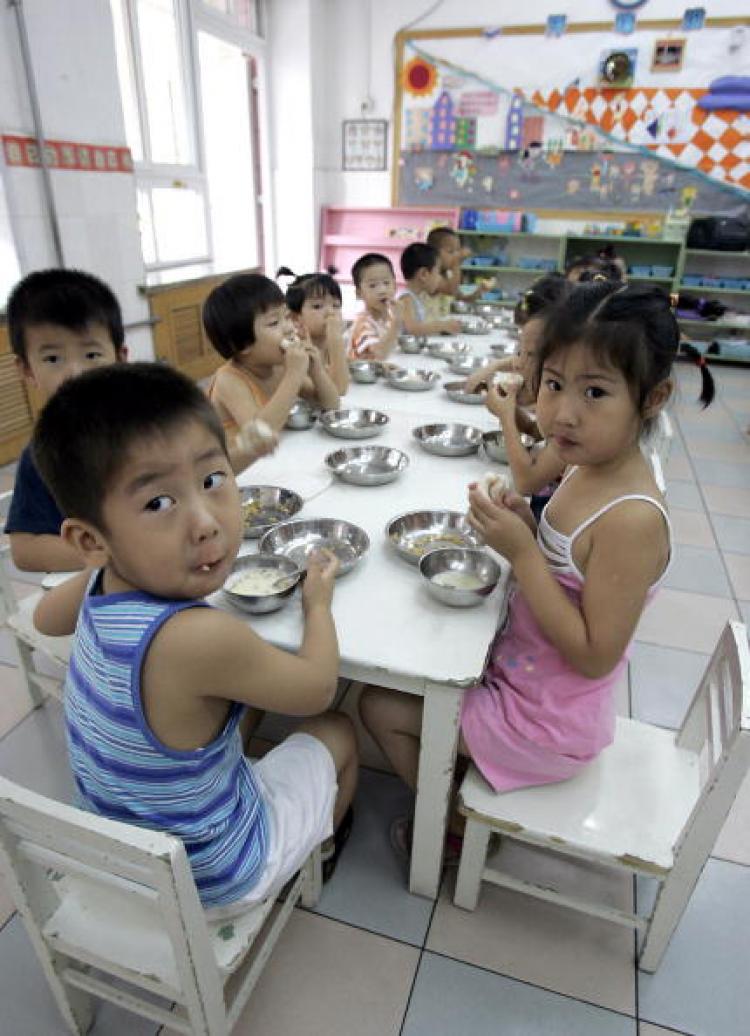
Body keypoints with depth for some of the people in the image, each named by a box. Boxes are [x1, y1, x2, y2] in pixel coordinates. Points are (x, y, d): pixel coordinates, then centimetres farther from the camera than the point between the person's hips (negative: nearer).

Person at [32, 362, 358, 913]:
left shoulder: (101, 583, -17)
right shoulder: (199, 638, -41)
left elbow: (45, 615, 9)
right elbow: (317, 689, -21)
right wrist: (318, 605, -5)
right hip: (216, 877, -6)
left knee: (252, 684, 22)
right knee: (337, 731, 13)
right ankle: (322, 851, 44)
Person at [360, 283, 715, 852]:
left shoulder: (632, 518, -31)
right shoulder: (587, 469, -6)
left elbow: (595, 654, -27)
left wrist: (522, 553, -31)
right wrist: (525, 527, -14)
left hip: (547, 722, -8)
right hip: (525, 675, 8)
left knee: (380, 705, 1)